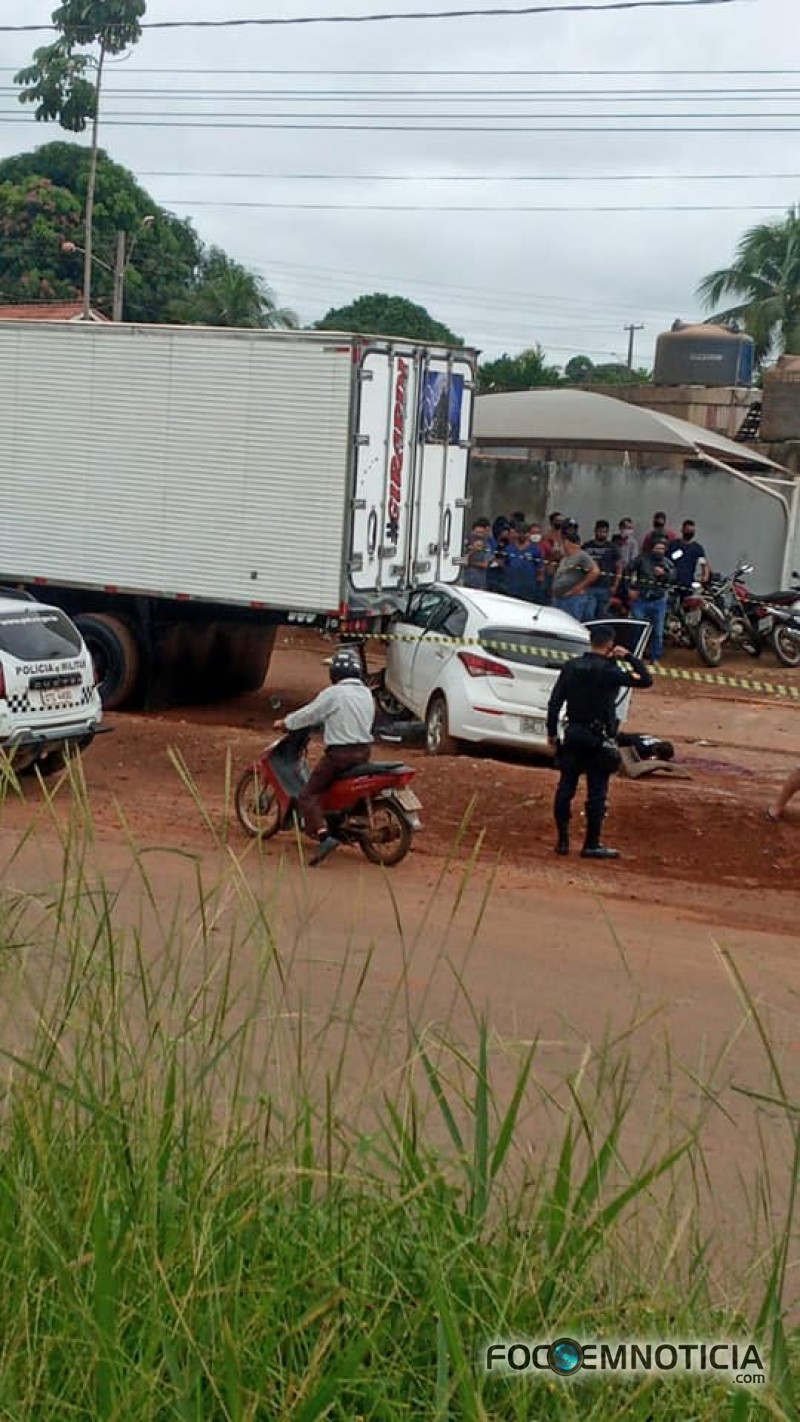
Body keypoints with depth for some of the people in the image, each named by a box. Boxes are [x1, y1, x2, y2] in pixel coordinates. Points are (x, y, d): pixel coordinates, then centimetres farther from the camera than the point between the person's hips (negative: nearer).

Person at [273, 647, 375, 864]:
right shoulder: (366, 693, 10)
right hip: (364, 751, 8)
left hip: (340, 753, -8)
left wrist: (284, 723, 12)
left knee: (307, 795, -6)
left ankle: (323, 835, -25)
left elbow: (309, 714, -5)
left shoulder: (333, 693, -11)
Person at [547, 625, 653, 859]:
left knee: (565, 787, 10)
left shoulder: (571, 666, 3)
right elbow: (646, 680, -11)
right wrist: (630, 658, -1)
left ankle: (562, 840, 15)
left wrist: (551, 731, 12)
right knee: (597, 793, 2)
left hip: (572, 735, 5)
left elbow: (554, 702, 3)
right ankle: (592, 845, 5)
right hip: (598, 738, -5)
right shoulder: (610, 671, -12)